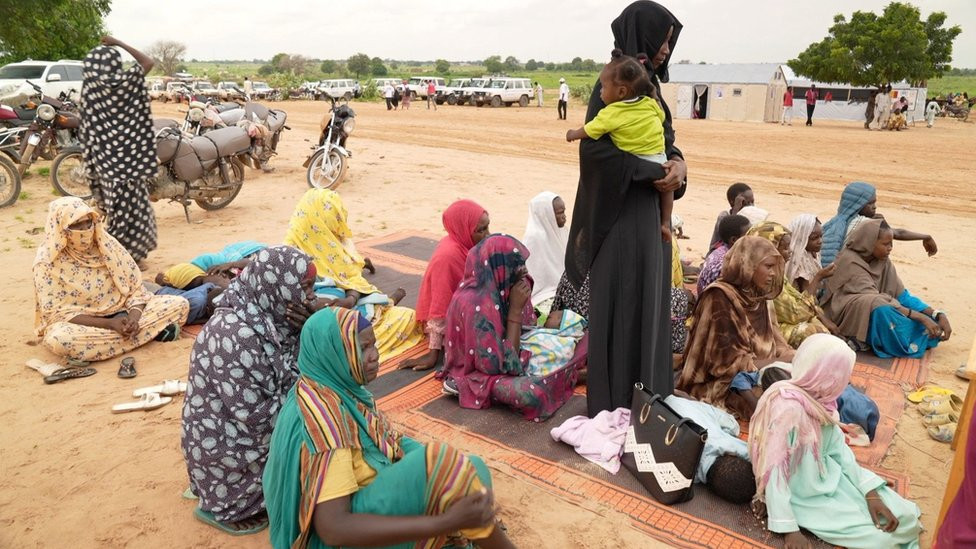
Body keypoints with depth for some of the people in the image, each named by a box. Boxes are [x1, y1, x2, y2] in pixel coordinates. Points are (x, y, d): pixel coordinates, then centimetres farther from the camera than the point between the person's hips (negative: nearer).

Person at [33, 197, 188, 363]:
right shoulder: (48, 261, -10)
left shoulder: (107, 244, -2)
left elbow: (135, 288, 0)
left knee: (180, 304, -14)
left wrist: (134, 316, -22)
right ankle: (152, 331, -28)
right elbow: (59, 313, -13)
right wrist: (109, 323, -24)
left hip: (121, 315, 2)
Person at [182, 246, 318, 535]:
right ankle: (220, 507, 12)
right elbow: (257, 418, -28)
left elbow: (292, 370, 0)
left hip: (244, 427, 8)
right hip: (225, 446, -8)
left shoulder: (265, 312, -6)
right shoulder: (235, 336, -31)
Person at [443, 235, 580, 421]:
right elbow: (506, 364, -28)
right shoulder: (477, 304, -32)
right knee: (533, 392, -35)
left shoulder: (500, 287, -7)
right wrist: (516, 309, -27)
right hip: (479, 372, -7)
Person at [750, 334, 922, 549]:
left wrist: (871, 494, -6)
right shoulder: (787, 408, -32)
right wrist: (789, 529, -26)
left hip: (828, 477, 8)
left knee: (902, 516, 3)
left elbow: (838, 447, 1)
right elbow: (774, 471, -29)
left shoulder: (818, 398, -6)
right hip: (806, 498, -7)